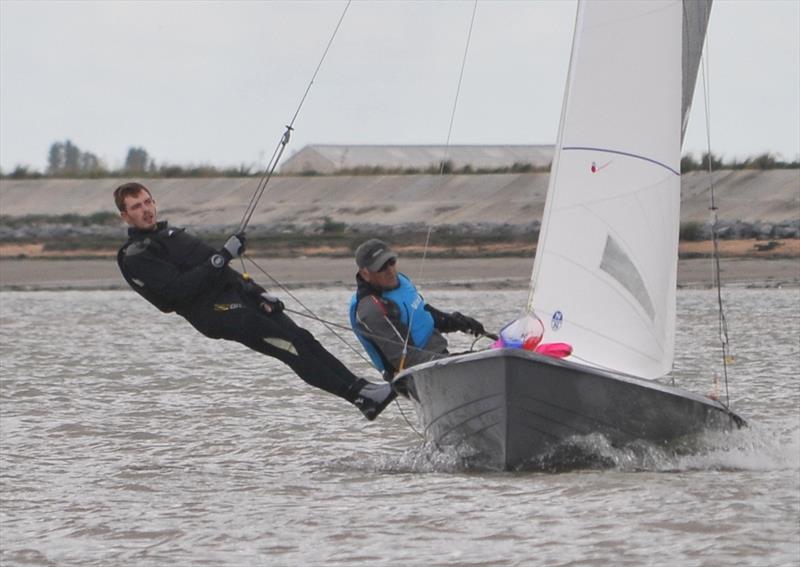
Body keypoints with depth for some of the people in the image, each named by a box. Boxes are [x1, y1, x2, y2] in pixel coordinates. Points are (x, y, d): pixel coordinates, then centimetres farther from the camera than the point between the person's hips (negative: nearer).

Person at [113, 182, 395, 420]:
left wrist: (258, 292, 18)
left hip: (237, 292, 8)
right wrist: (221, 258, -21)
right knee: (291, 347, -16)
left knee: (302, 338, -5)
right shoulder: (135, 258, -5)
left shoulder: (169, 233, 24)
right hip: (214, 312, -8)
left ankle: (359, 385, -7)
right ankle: (359, 397, -17)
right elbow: (180, 289, -19)